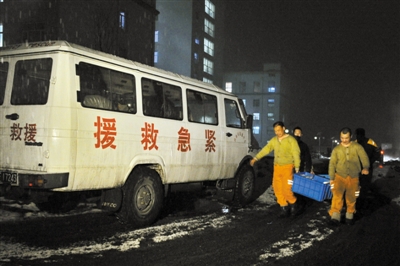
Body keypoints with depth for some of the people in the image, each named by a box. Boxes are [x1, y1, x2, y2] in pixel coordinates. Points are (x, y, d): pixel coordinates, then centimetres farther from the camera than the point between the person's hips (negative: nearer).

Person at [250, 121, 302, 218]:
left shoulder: (291, 140, -6)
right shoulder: (274, 140, 9)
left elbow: (296, 154, -7)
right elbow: (266, 149, 5)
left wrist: (297, 168, -10)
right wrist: (255, 158, -5)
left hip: (287, 167, -5)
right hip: (277, 167, 6)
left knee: (287, 189, -9)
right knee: (277, 188, 5)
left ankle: (294, 205, 15)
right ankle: (285, 208, 16)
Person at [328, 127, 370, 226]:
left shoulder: (357, 147, 0)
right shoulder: (336, 149, 5)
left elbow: (364, 157, -13)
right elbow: (332, 164, 7)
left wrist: (366, 167, -32)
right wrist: (331, 178, 2)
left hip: (353, 178, 0)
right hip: (340, 176, 0)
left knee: (351, 198, 9)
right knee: (337, 195, -16)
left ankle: (349, 216, 28)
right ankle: (335, 217, -16)